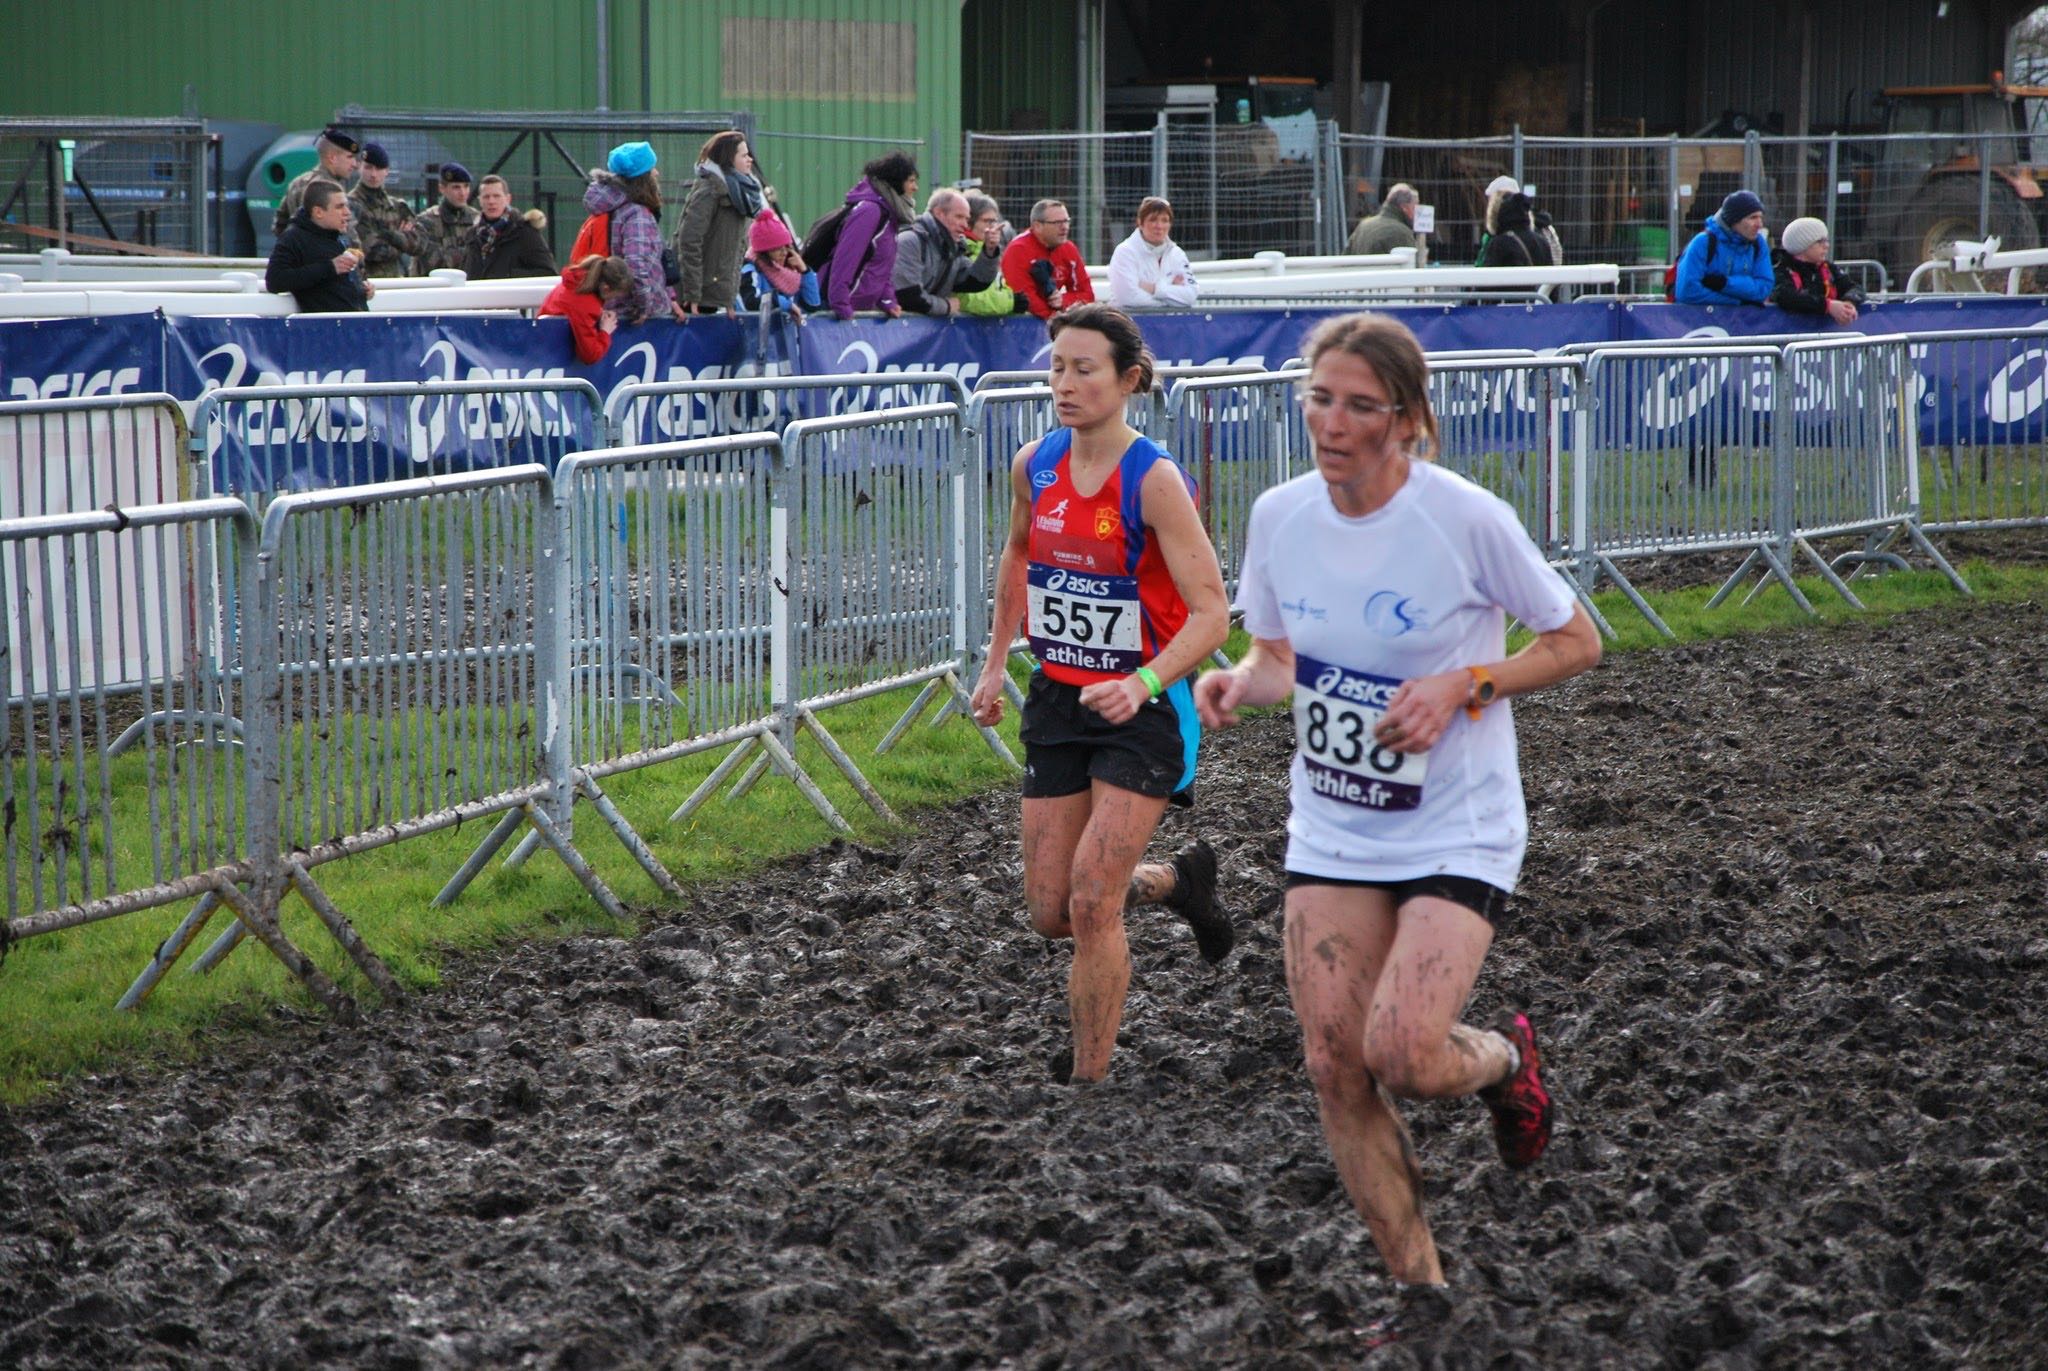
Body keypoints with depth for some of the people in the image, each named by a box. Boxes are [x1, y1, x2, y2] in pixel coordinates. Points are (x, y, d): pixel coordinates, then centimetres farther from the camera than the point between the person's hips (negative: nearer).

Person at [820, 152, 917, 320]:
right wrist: (841, 305, -26)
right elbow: (845, 259, -23)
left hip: (864, 307, 9)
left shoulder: (888, 212, 13)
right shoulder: (868, 210, -16)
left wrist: (887, 300, 7)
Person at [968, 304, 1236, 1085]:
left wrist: (1143, 685, -35)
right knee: (1050, 914, 8)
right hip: (1057, 699, 6)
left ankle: (1090, 1081, 1)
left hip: (1142, 709, -6)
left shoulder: (1154, 480, -18)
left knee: (1091, 905, -13)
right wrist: (996, 661, 17)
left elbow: (1211, 612, -21)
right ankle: (1176, 881, 37)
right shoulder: (1034, 467, 0)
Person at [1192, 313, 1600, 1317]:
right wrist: (1240, 682, -10)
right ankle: (1422, 1288, 13)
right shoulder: (1280, 517, -3)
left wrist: (1462, 686, -19)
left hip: (1457, 832, -5)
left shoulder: (1467, 519, -16)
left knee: (1399, 1054, -19)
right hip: (1331, 832, 5)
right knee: (1333, 1064, -3)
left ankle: (1504, 1058, 19)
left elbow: (1576, 642, -5)